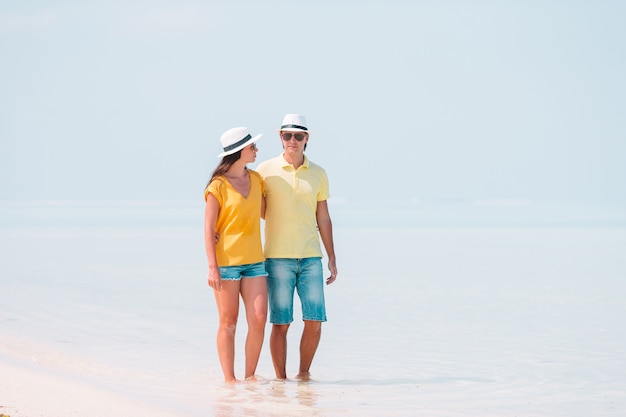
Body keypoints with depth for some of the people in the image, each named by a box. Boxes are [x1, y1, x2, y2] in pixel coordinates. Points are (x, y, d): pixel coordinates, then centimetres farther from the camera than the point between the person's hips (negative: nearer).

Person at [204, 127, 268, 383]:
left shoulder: (256, 179, 10)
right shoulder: (218, 186, -6)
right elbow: (208, 229, -7)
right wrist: (212, 267, -12)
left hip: (254, 262, 5)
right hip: (226, 262, -5)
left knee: (259, 319, -5)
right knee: (228, 323, 0)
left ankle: (250, 375, 6)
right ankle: (229, 378, 6)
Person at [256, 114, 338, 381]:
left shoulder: (318, 174, 9)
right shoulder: (266, 170, 0)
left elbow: (323, 219, 13)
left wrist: (332, 258, 11)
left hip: (310, 258, 3)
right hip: (277, 257, -3)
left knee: (314, 320, -3)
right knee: (281, 323, -2)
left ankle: (303, 373, 14)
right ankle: (280, 379, 7)